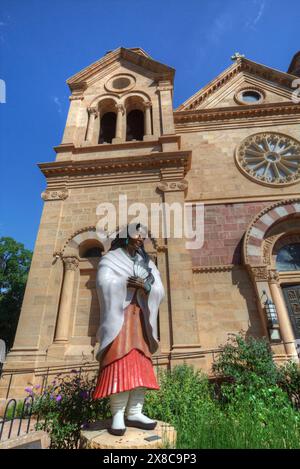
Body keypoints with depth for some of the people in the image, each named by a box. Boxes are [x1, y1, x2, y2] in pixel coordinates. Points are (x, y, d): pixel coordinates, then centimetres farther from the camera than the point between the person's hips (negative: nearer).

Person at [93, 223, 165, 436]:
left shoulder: (147, 263, 15)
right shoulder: (110, 259, 3)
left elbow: (160, 291, 5)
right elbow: (104, 283, -15)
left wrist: (145, 286, -16)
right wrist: (130, 282, -13)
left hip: (140, 319, 5)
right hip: (118, 316, -4)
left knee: (141, 365, 1)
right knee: (120, 363, -10)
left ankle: (134, 413, 9)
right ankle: (118, 414, -1)